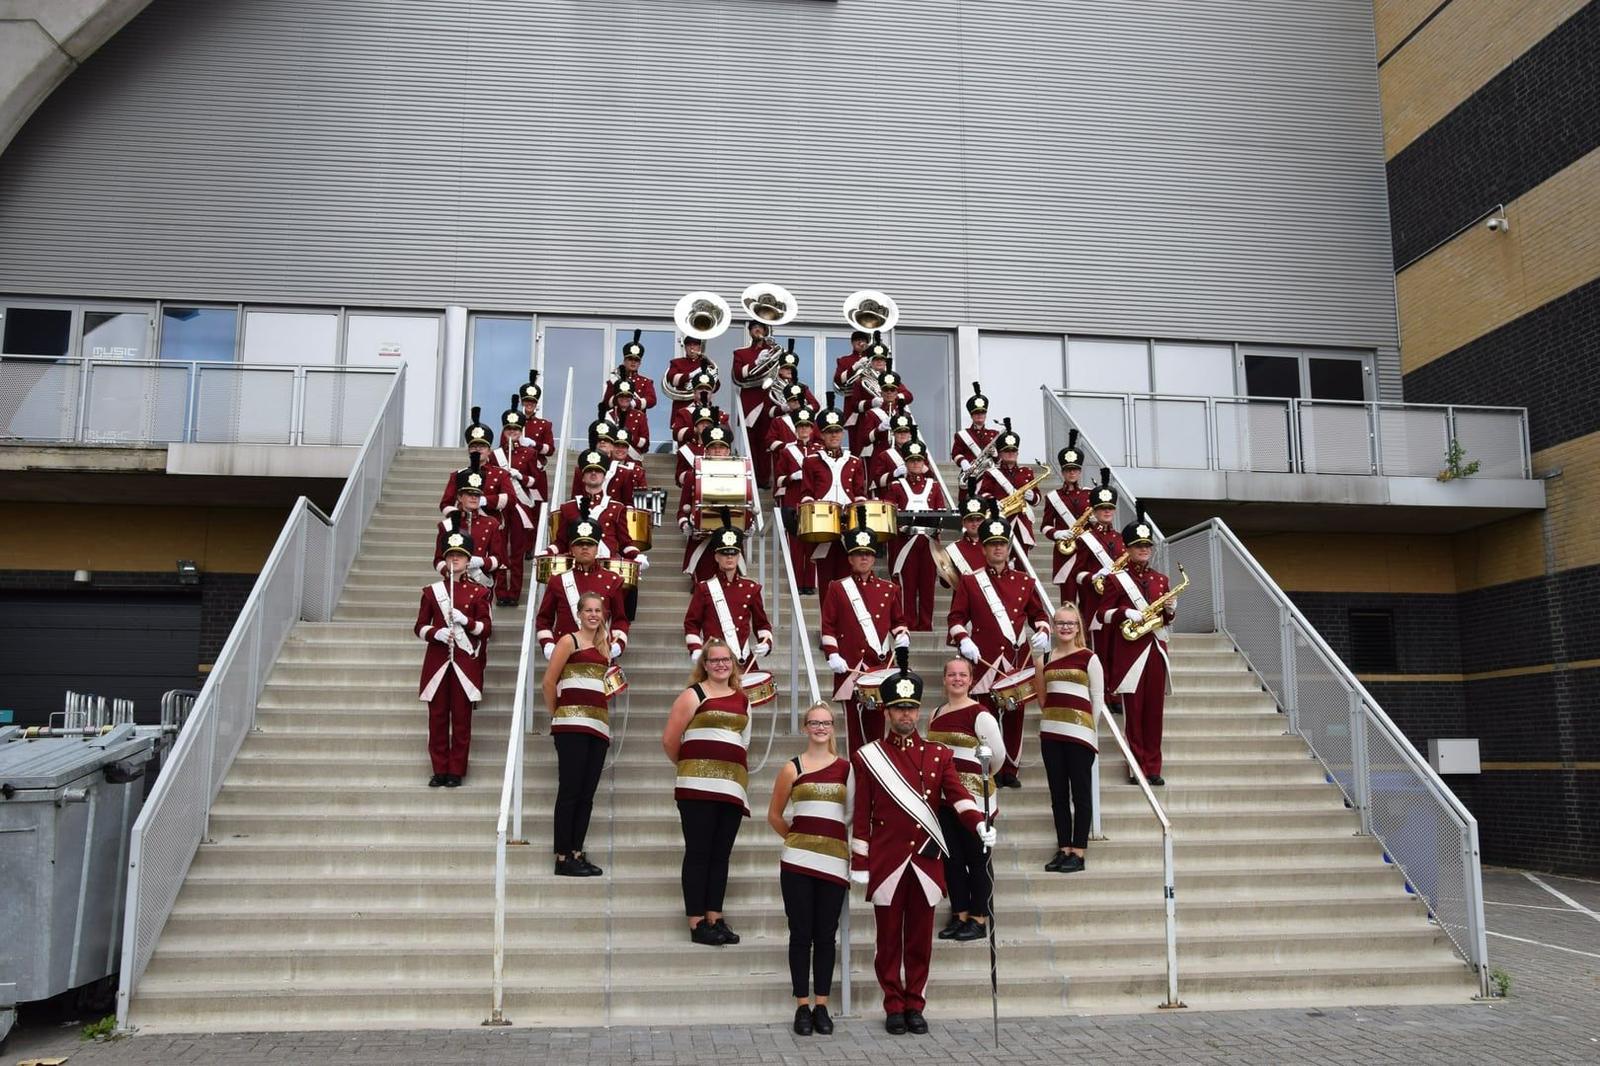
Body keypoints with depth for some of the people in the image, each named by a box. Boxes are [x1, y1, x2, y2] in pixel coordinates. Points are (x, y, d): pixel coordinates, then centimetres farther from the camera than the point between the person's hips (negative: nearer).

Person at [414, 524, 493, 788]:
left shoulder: (478, 591, 3)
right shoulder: (432, 591, 9)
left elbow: (487, 629, 0)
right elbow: (420, 627, 8)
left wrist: (465, 620, -17)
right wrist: (437, 633, -12)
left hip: (466, 660, -2)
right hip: (437, 660, 2)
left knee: (462, 716, 0)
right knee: (437, 715, 3)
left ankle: (456, 771, 8)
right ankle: (440, 769, 12)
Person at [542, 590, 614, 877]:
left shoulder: (604, 645, 19)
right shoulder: (569, 641, 0)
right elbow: (549, 681, -4)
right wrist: (555, 713, 3)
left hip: (599, 725, 6)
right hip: (572, 723, -6)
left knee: (587, 794, 7)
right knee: (569, 791, -5)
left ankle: (577, 854, 13)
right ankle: (563, 858, -1)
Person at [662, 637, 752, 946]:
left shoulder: (742, 700, 17)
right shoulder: (693, 695, -1)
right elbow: (669, 739, -3)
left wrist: (740, 776, 15)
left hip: (732, 787, 5)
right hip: (698, 786, -5)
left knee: (721, 855, 8)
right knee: (698, 854, -2)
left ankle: (715, 919, 15)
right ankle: (697, 923, 3)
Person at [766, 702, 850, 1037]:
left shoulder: (846, 767, 5)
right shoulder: (792, 769, 4)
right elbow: (774, 815, 14)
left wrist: (856, 856, 2)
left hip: (834, 861, 1)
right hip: (798, 861, 0)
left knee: (825, 935, 6)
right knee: (801, 934, 3)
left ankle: (821, 1006, 15)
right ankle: (802, 1006, 12)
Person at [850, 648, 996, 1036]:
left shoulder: (939, 755, 6)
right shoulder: (867, 757, 1)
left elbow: (957, 794, -8)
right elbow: (861, 814, 0)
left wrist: (980, 824, -28)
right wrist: (859, 864, -2)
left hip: (926, 861, 2)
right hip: (886, 862, -1)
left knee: (921, 939, 9)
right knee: (889, 939, 6)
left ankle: (915, 1005, 21)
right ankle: (893, 1006, 18)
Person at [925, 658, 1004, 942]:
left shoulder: (980, 714, -11)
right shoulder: (935, 714, 9)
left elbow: (998, 753, -9)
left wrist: (984, 774, 5)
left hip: (973, 796, -6)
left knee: (976, 857, 4)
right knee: (951, 857, 11)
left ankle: (979, 919, 14)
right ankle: (959, 914, 22)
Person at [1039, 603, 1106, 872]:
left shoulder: (1089, 658, -2)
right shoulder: (1046, 658, 11)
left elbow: (1098, 698, -1)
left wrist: (1091, 731, -3)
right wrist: (1049, 717, 7)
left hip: (1079, 733, -5)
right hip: (1050, 733, 5)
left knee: (1080, 793, 1)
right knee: (1058, 794, 8)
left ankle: (1078, 852, 6)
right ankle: (1063, 849, 16)